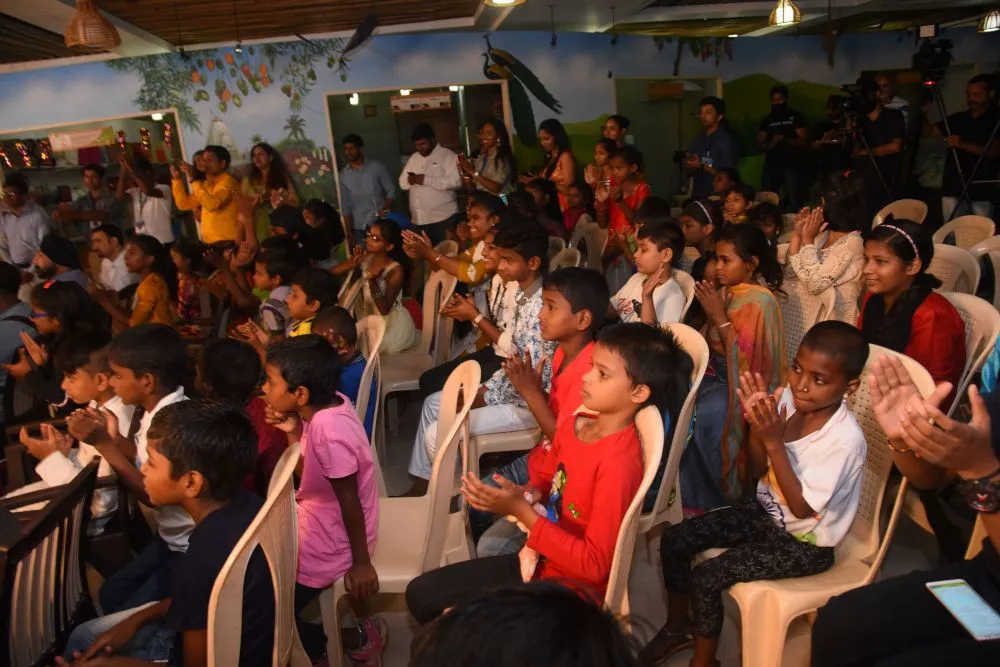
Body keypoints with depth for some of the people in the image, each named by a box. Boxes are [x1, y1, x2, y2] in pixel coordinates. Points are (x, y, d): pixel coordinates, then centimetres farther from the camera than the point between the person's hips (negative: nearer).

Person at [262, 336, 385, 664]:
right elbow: (309, 472, 4)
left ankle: (359, 638, 19)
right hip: (318, 522, 9)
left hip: (330, 541, -8)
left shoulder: (329, 430, -32)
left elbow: (350, 501, -23)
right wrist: (294, 432, -11)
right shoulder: (327, 404, -7)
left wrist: (361, 563, -14)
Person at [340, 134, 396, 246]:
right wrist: (348, 233, 3)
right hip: (360, 228, 1)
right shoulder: (342, 175, 4)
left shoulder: (377, 167, 0)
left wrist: (385, 209, -12)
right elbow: (345, 207, 6)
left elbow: (391, 190, 4)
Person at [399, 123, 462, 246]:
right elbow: (402, 182, 18)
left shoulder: (448, 155, -3)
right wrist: (410, 180, -6)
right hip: (419, 220, 6)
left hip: (443, 218, -6)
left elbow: (456, 181, -17)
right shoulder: (413, 158, 18)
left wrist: (426, 180, -19)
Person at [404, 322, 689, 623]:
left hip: (577, 585, -8)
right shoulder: (574, 425, -5)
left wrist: (522, 511, -25)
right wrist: (528, 494, -8)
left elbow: (594, 564, -25)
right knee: (421, 592, 11)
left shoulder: (619, 462, -27)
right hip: (541, 560, 8)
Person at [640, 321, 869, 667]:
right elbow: (759, 472, -1)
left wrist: (774, 442, -31)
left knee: (705, 578, -18)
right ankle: (677, 627, 23)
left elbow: (801, 508, -24)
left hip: (805, 542, -6)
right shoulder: (788, 399, -11)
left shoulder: (845, 440, -28)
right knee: (673, 540, -1)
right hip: (766, 511, 7)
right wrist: (757, 425, -20)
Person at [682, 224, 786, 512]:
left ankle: (709, 500, -5)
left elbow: (746, 360, -22)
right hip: (717, 374, 7)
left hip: (744, 383, -7)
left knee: (701, 414, -28)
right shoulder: (725, 293, 5)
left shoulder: (760, 301, -16)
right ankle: (675, 488, -4)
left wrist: (720, 317, -21)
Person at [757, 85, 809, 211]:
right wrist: (769, 144, -12)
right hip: (771, 164, 4)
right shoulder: (767, 120, 14)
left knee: (793, 201, -8)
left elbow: (802, 141, -5)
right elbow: (759, 143, 11)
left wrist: (783, 140, -21)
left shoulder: (796, 117, 2)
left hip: (791, 164, -3)